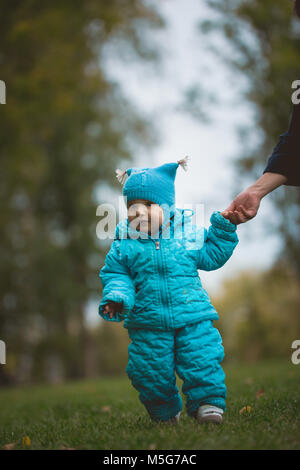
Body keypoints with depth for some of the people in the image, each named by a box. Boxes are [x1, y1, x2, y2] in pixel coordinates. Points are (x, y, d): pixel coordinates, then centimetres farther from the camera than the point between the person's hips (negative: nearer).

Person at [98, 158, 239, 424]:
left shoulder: (188, 232, 2)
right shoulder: (124, 244, 0)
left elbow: (211, 256, 12)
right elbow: (116, 274, 4)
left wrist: (223, 230, 3)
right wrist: (117, 297, -14)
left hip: (193, 317, 0)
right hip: (148, 324, 1)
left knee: (202, 361, -7)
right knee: (152, 371, 7)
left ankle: (208, 403, 10)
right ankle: (165, 413, 28)